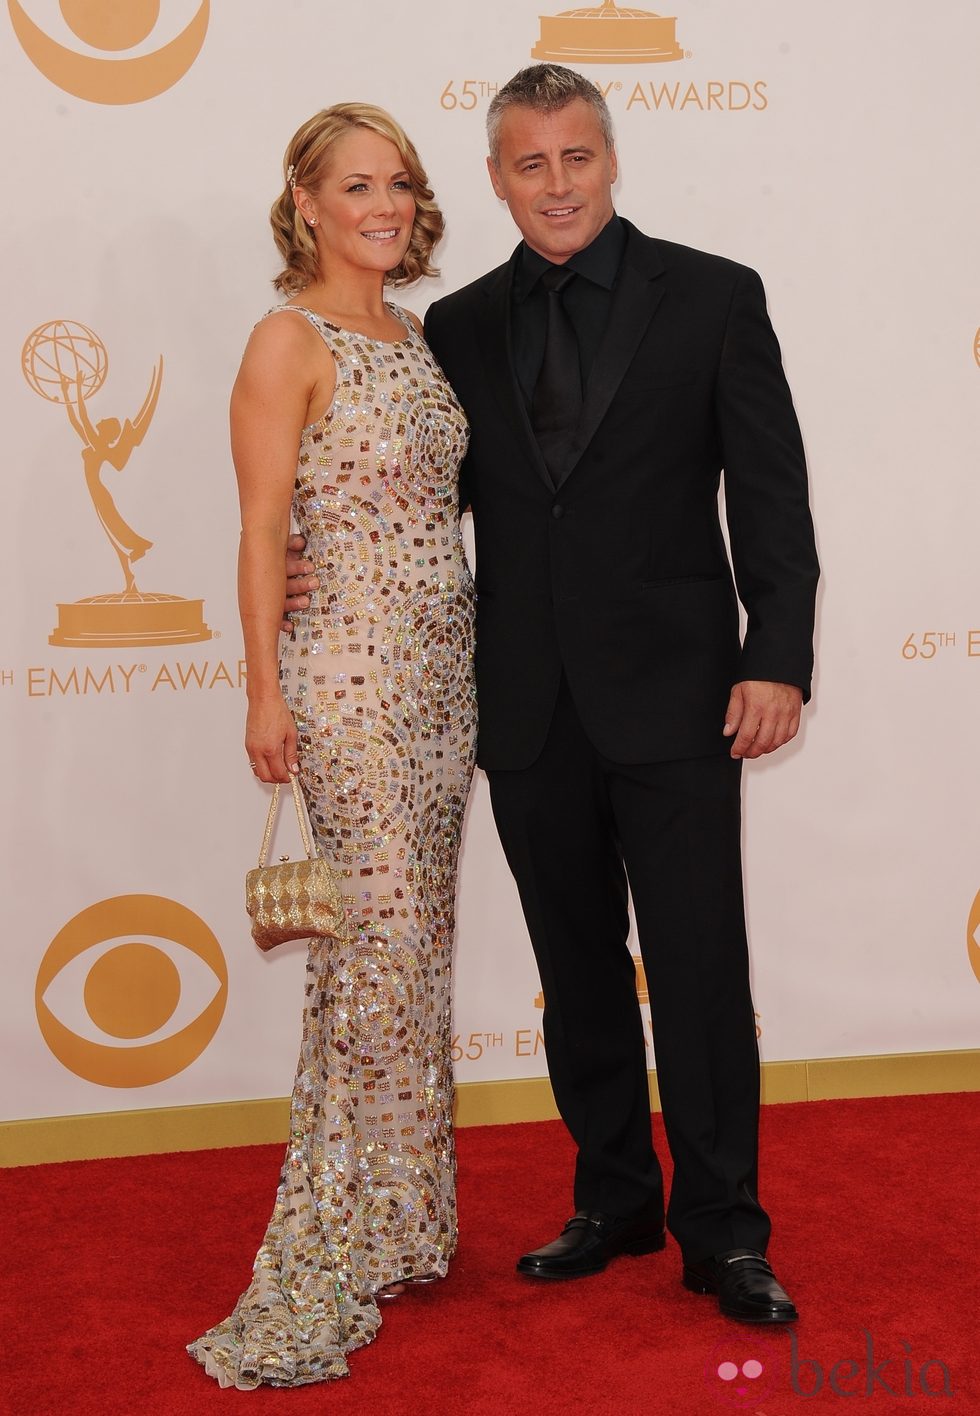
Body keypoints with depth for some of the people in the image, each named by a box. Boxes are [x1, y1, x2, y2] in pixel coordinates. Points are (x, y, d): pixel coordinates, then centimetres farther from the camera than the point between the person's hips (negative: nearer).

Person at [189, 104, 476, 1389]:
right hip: (350, 669, -7)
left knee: (415, 943, 11)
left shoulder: (415, 335, 14)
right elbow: (262, 527, -10)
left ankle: (396, 1224, 24)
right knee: (383, 942, -8)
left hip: (443, 667, 7)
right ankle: (326, 1269, 3)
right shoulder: (290, 340, -8)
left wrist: (472, 658, 14)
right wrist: (264, 693, -13)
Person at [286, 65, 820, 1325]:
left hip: (671, 695, -3)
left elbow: (771, 493, -3)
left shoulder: (714, 298, 0)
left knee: (698, 966, 0)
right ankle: (614, 1201, 28)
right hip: (529, 703, 4)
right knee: (578, 971, 13)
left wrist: (777, 659, -11)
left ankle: (721, 1230, 13)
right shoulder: (460, 326, 9)